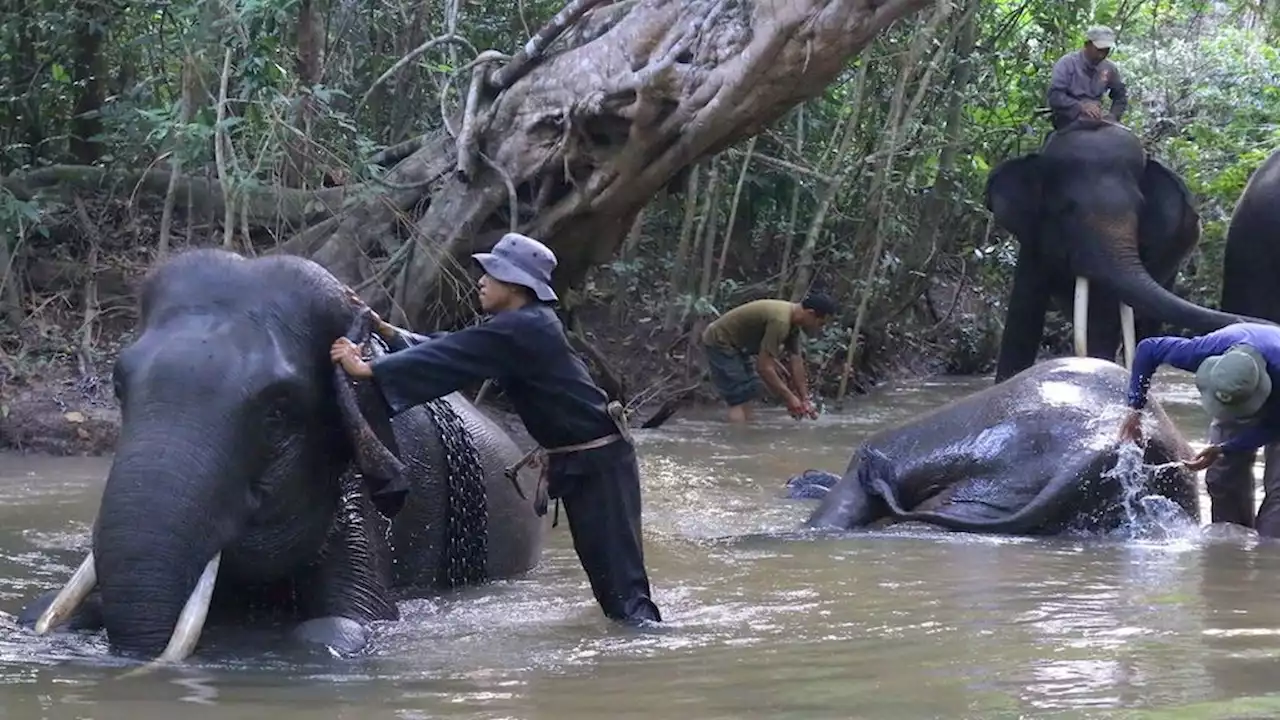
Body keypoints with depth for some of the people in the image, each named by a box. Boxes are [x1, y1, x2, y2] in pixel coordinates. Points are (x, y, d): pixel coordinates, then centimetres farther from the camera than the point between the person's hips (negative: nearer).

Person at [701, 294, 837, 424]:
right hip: (720, 343, -10)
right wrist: (790, 398, -22)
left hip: (734, 344, 10)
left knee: (747, 393, 14)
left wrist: (804, 399, 6)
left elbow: (796, 363, 7)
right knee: (739, 400, -13)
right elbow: (764, 368, -29)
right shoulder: (780, 321, -30)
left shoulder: (792, 323, 0)